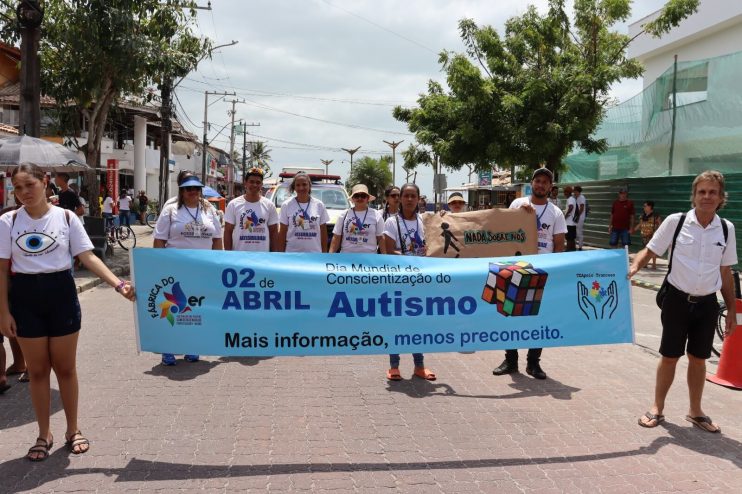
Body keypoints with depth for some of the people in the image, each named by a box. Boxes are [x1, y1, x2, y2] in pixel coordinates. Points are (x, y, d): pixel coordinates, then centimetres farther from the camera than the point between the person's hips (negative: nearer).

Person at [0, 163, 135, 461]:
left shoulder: (66, 217, -3)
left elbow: (88, 258, -6)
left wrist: (118, 284, -18)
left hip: (60, 293, 0)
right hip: (25, 297, 1)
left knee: (65, 367, 9)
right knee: (37, 370, 9)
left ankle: (72, 430, 26)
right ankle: (44, 435, 25)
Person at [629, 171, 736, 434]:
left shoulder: (726, 229, 1)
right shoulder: (675, 221, -9)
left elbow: (726, 272, 8)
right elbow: (650, 251, -4)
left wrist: (732, 310, 10)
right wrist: (635, 266, -26)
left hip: (707, 303, 3)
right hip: (678, 300, -2)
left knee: (698, 359, 14)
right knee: (669, 357, 7)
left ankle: (695, 411, 32)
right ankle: (657, 409, 24)